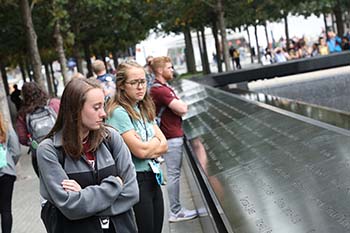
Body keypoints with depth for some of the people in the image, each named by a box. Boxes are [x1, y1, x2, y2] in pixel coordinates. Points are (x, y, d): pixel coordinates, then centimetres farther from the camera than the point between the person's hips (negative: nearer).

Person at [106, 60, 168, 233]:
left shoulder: (144, 109, 10)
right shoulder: (118, 112, -14)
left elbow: (164, 146, 5)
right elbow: (140, 150, -19)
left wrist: (148, 146, -13)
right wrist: (156, 141, -2)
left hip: (152, 178, 8)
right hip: (135, 181, -7)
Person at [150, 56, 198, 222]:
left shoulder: (164, 87, 16)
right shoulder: (159, 90, -18)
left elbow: (180, 107, 18)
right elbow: (182, 109, -21)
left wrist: (178, 105, -2)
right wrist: (181, 104, -1)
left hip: (174, 135, 10)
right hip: (171, 137, -10)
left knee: (174, 172, 15)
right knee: (174, 173, -3)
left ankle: (176, 209, 24)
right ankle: (175, 212, 5)